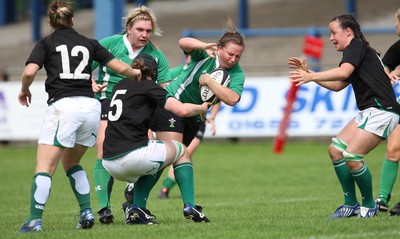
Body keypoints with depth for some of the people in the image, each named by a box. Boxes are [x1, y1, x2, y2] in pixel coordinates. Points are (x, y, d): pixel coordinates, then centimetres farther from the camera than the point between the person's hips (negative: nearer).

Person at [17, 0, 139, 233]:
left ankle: (35, 219, -21)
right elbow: (121, 67, 17)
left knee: (45, 167, -6)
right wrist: (136, 72, 38)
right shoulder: (88, 43, 18)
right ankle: (86, 212, 11)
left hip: (63, 106, -4)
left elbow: (29, 72, -7)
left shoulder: (46, 43, 9)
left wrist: (24, 90, 13)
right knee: (71, 163, 24)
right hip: (91, 106, 4)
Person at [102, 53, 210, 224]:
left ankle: (136, 209, 14)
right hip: (132, 154, -7)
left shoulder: (119, 86, 19)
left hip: (109, 163, 7)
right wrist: (202, 108, 11)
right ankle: (189, 207, 12)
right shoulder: (148, 86, 0)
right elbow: (183, 110, -8)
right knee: (180, 151, 20)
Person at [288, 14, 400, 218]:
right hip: (367, 112, 11)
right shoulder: (357, 51, 22)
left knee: (351, 156, -18)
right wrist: (308, 73, 20)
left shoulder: (356, 46, -7)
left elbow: (343, 72, -27)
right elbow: (337, 85, 28)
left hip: (381, 111, -11)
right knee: (335, 150, 4)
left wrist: (311, 76, -27)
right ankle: (351, 205, 8)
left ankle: (370, 206, -1)